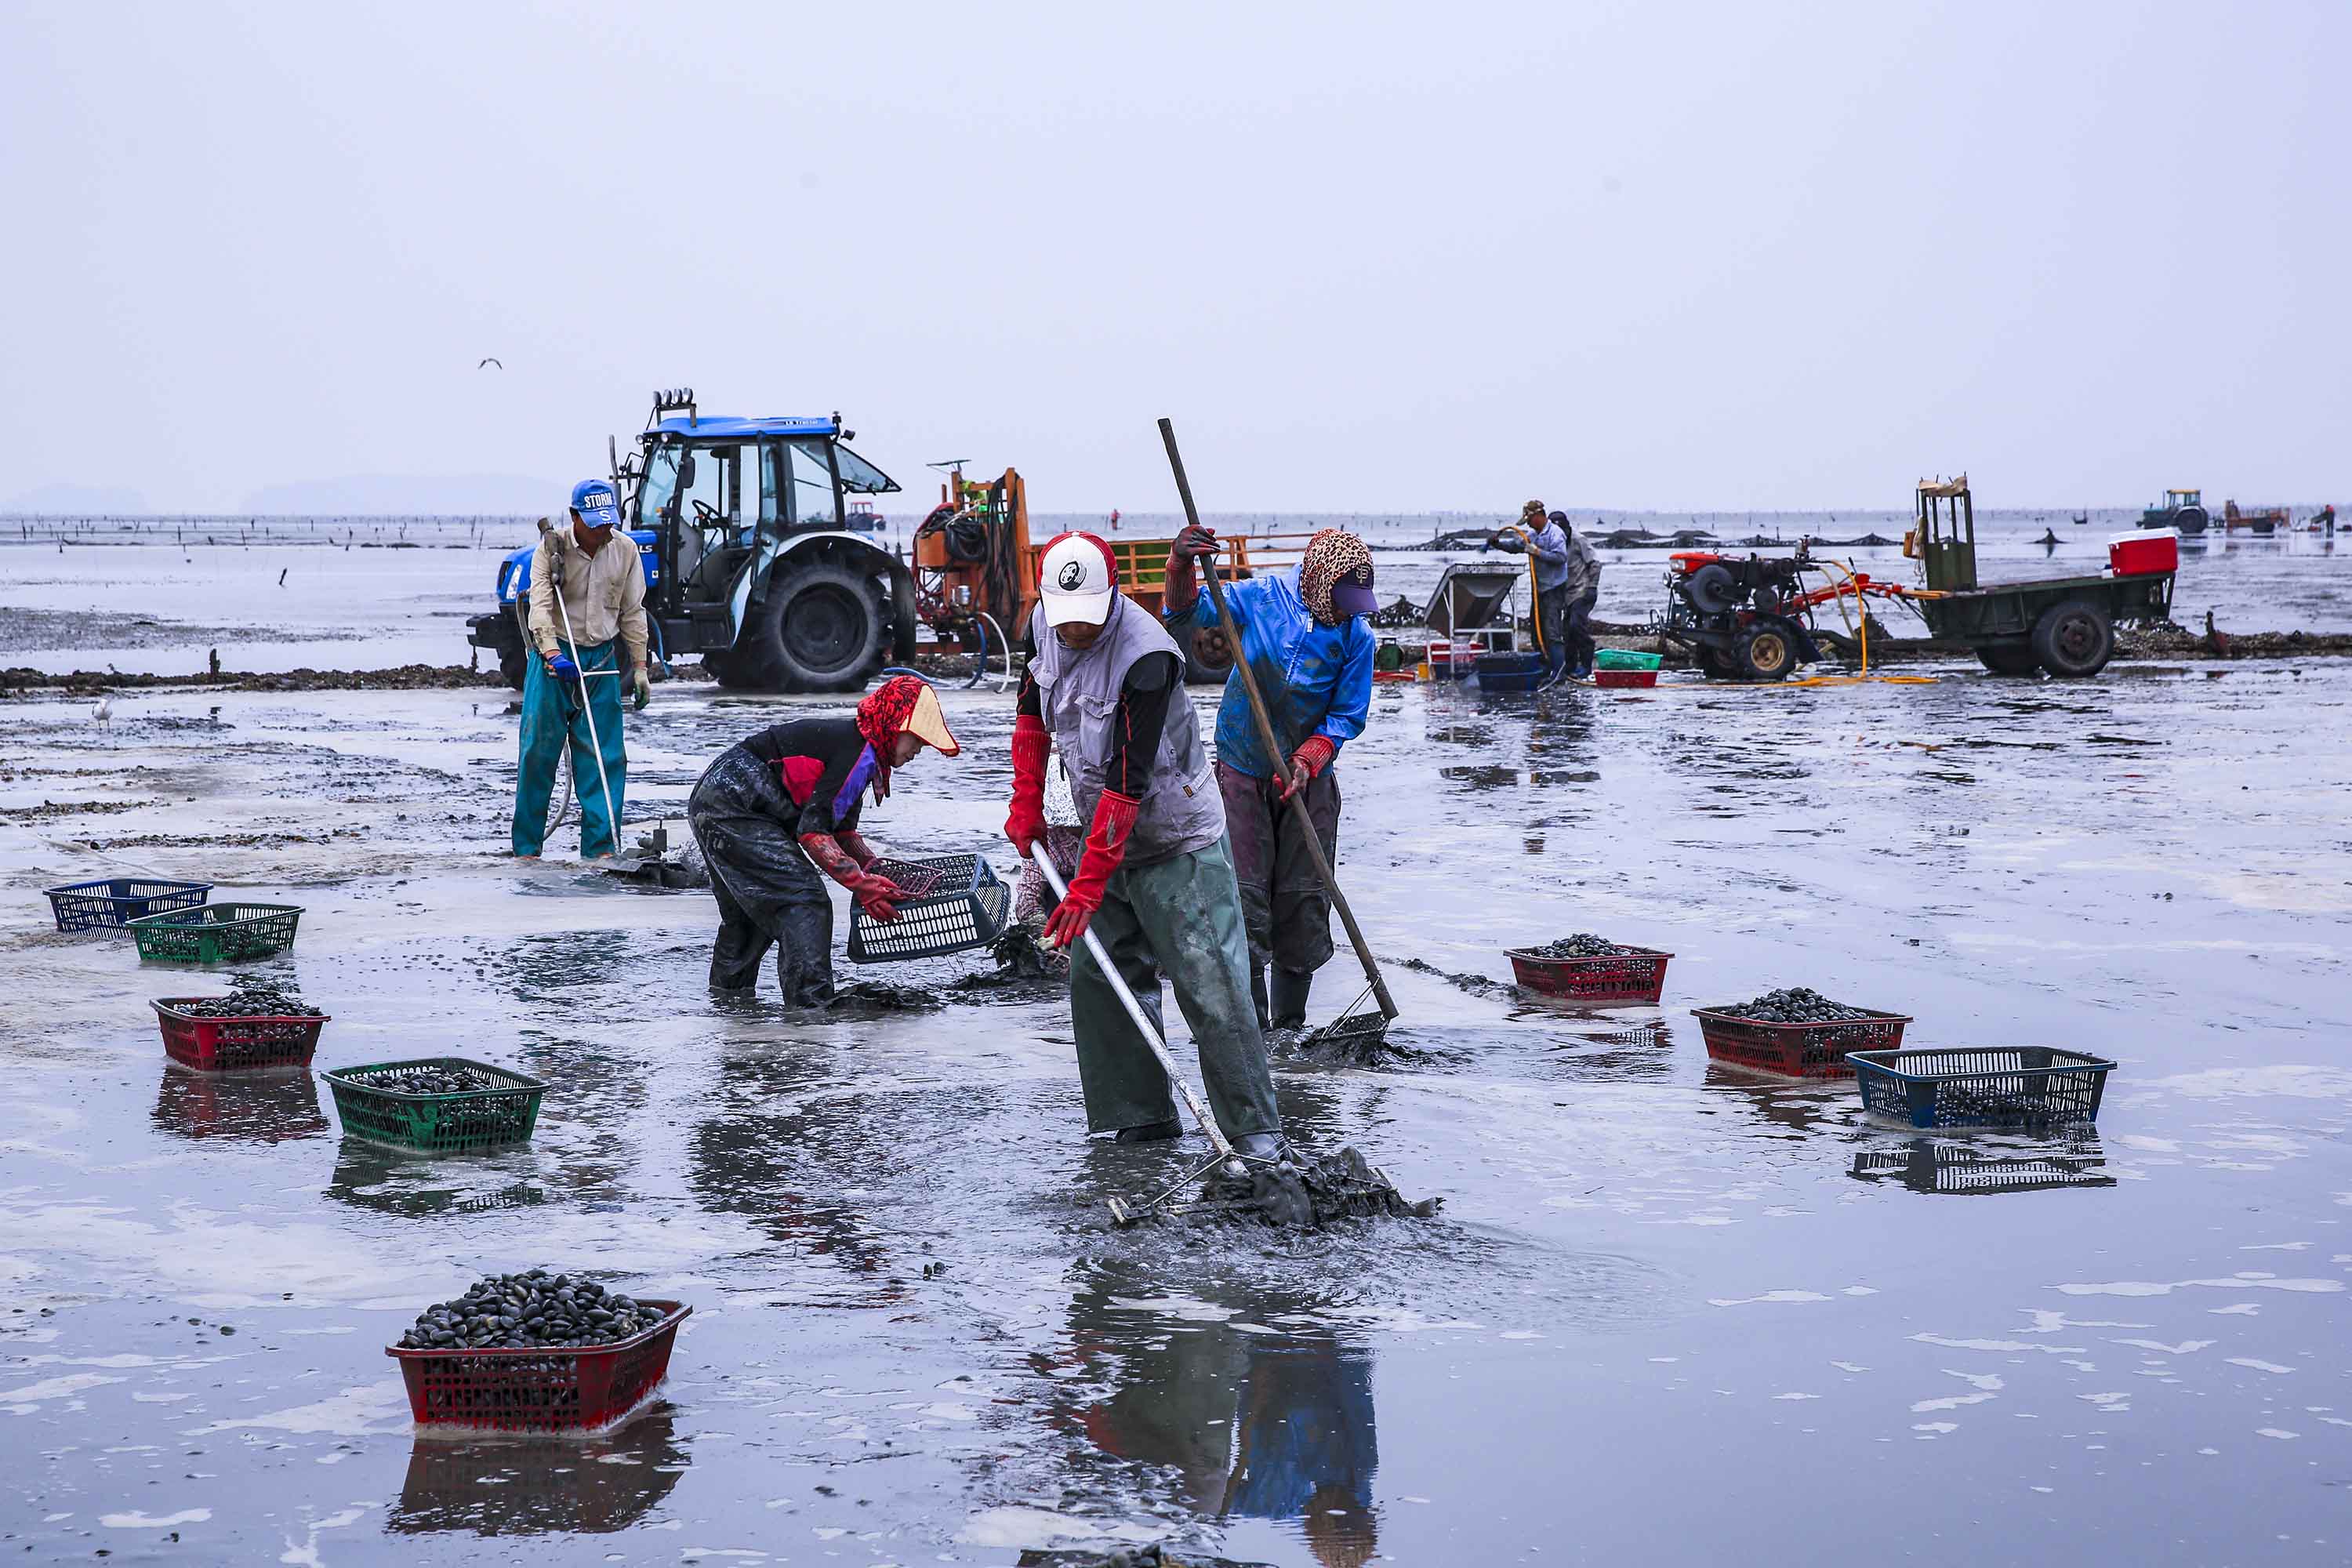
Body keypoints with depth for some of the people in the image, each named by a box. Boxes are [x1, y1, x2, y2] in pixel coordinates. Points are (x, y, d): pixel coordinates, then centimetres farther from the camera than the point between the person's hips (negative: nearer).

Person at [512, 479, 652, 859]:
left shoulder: (625, 551, 3)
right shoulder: (552, 548, -8)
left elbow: (632, 613, 10)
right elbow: (540, 606, -17)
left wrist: (639, 666, 6)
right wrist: (553, 654, -32)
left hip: (601, 659, 3)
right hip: (555, 657, -3)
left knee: (605, 755, -2)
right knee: (539, 749, -4)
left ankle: (601, 846, 2)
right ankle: (527, 846, 5)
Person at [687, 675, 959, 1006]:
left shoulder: (852, 741, 14)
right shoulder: (861, 754, -17)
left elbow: (843, 829, 20)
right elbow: (813, 830, -22)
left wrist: (877, 876, 10)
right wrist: (863, 886, -22)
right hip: (734, 809, -11)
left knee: (747, 913, 26)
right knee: (806, 903, -14)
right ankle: (811, 1007, -18)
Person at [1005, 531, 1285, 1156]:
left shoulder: (1145, 657, -29)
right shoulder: (1044, 624, -5)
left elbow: (1127, 782, -30)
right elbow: (1033, 712, 15)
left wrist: (1088, 886, -31)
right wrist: (1026, 803, 9)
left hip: (1178, 843, -8)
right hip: (1108, 834, 8)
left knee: (1212, 987, -10)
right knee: (1097, 975, 9)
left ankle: (1257, 1133, -3)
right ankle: (1143, 1116, 19)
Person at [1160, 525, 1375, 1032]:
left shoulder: (1356, 637, -5)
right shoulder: (1261, 597, -6)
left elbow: (1348, 717, -2)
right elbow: (1187, 617, -2)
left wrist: (1307, 760, -19)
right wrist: (1181, 568, -22)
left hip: (1308, 780, 1)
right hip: (1242, 772, -1)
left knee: (1303, 903, 4)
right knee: (1243, 898, -7)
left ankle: (1290, 1025, 17)